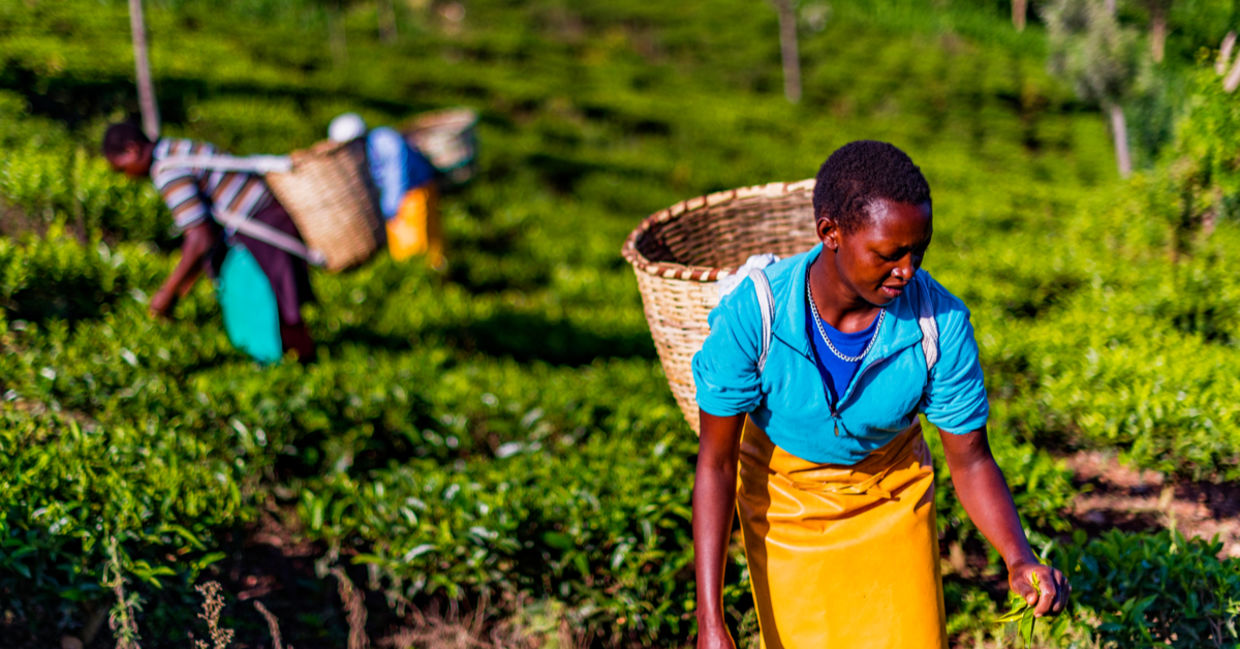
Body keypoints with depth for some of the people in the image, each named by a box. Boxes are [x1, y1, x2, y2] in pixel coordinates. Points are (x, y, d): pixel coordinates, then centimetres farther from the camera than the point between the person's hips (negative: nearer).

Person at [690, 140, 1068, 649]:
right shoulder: (751, 316, -32)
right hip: (783, 496, -1)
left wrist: (1020, 559, -33)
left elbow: (970, 461, -15)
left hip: (891, 498, 1)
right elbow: (716, 461, -21)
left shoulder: (941, 322, -28)